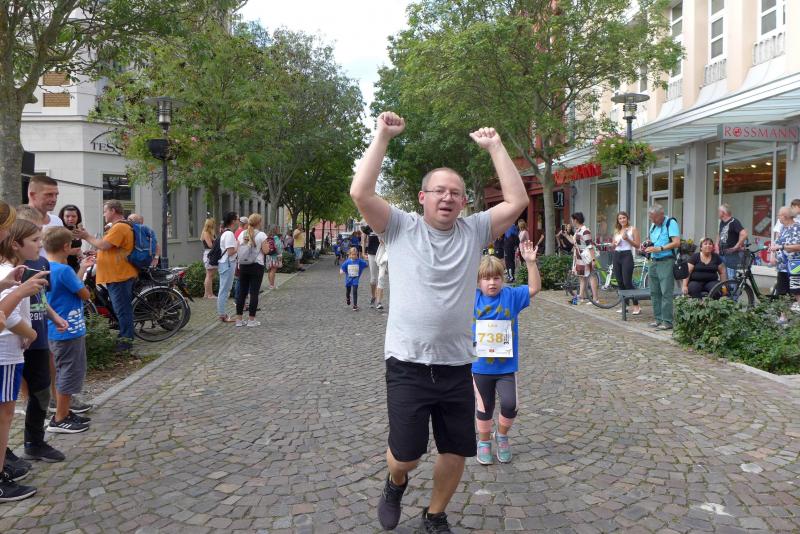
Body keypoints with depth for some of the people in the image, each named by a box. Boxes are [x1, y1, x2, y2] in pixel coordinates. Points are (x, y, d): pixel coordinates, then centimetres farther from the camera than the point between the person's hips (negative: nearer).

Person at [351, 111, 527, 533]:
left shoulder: (474, 231, 5)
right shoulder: (401, 227, -2)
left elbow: (517, 201, -3)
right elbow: (360, 193, -15)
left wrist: (495, 146, -2)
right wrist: (383, 136, -12)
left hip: (457, 367, 3)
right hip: (408, 366, -3)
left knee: (456, 452, 13)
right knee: (406, 456, 1)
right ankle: (395, 483, 39)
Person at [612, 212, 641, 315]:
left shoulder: (633, 229, 0)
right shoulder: (617, 230, 16)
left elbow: (637, 245, -5)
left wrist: (627, 239, -18)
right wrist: (614, 243, -1)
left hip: (627, 255, -6)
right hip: (616, 256, 6)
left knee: (627, 282, -12)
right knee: (620, 282, 6)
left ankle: (636, 306, -6)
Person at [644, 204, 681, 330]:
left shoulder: (671, 223, -8)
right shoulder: (653, 225, 16)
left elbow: (677, 243, -16)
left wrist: (659, 249, -20)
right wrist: (648, 245, 7)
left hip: (666, 261, -8)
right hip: (654, 261, 8)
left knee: (666, 292, -9)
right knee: (654, 292, 9)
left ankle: (667, 321, -8)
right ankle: (659, 319, 16)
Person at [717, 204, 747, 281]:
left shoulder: (734, 222, -14)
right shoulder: (722, 223, 13)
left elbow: (744, 234, -26)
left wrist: (736, 247, -20)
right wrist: (717, 244, 16)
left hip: (732, 254, -9)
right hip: (723, 253, 9)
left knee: (731, 277, -8)